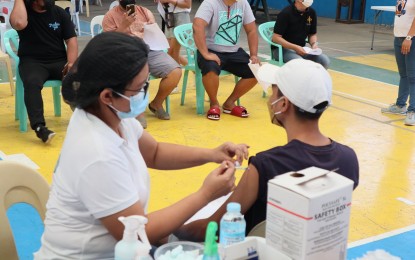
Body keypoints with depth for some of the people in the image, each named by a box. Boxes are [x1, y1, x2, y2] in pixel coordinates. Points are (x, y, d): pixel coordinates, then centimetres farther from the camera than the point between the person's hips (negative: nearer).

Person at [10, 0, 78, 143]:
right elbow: (19, 23, -26)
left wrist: (71, 63, -13)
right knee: (32, 83, -36)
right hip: (32, 62, -2)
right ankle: (39, 127, -44)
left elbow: (71, 40, 3)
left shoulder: (60, 13, 8)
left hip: (59, 60, 3)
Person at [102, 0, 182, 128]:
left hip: (150, 50, 4)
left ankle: (156, 104, 3)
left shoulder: (145, 12, 19)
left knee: (175, 71, -21)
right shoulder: (110, 16, 7)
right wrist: (124, 25, -13)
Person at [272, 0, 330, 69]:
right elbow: (275, 38, -17)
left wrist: (314, 44, -9)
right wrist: (295, 47, -26)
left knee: (325, 60, -17)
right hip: (282, 48, -6)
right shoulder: (285, 13, -15)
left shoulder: (311, 13, 2)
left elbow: (312, 34, 15)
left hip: (301, 49, 6)